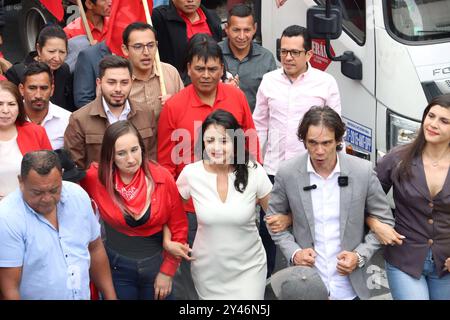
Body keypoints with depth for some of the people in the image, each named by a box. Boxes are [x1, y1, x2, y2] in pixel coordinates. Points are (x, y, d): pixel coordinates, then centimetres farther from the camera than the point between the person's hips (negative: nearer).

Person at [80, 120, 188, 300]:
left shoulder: (163, 178, -15)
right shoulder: (96, 178, -15)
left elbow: (179, 227, -6)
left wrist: (167, 271, -5)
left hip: (157, 264, 0)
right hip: (117, 267, 0)